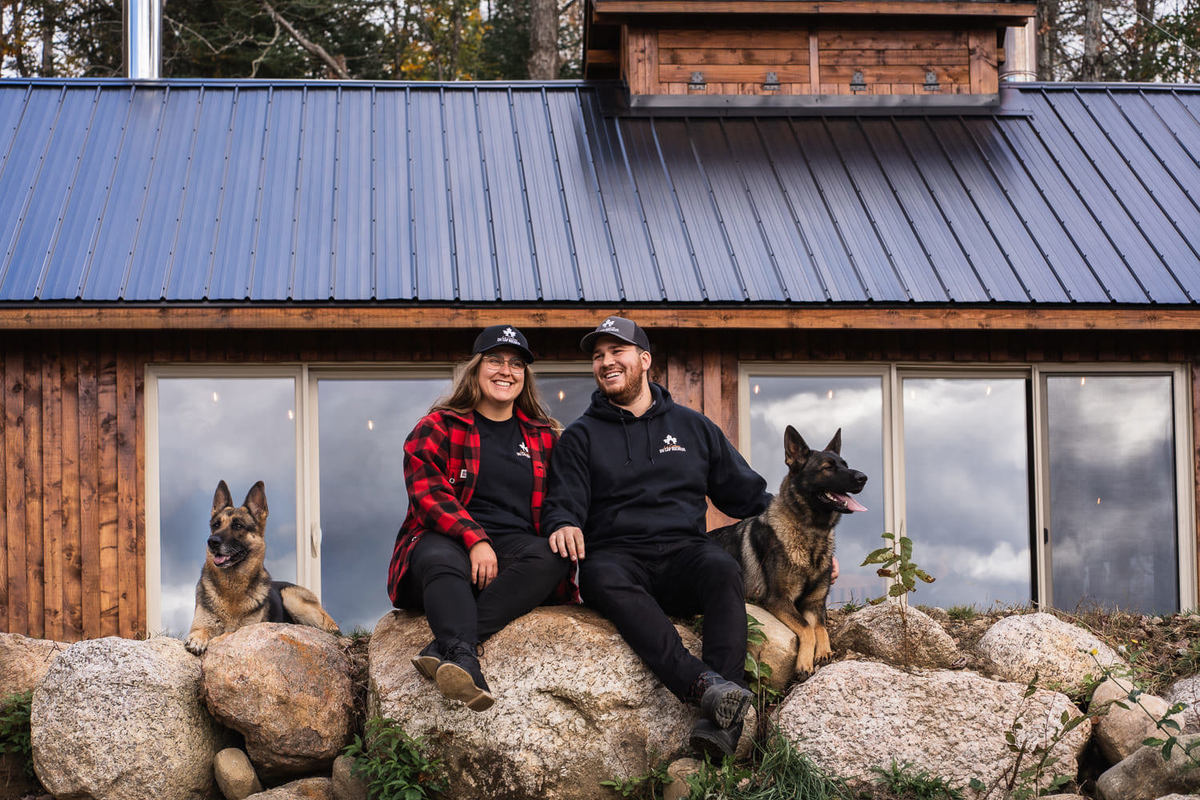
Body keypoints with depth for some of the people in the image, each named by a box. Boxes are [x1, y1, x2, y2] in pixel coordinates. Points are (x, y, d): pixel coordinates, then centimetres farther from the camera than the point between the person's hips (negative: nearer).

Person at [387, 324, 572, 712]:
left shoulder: (543, 437, 22)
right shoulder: (436, 429, 11)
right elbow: (427, 492, -4)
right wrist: (475, 539, -20)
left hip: (514, 553, 2)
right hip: (448, 541, -2)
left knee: (551, 558, -32)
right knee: (439, 558, -38)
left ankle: (442, 650, -45)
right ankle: (464, 662, -63)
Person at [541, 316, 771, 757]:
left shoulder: (692, 427, 22)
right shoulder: (581, 436, 18)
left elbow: (749, 496, 22)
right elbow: (563, 501, 5)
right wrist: (563, 524, -20)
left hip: (684, 551, 1)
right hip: (618, 554, -1)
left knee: (721, 568, -34)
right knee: (603, 576, -37)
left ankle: (720, 721, -49)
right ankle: (703, 684, -53)